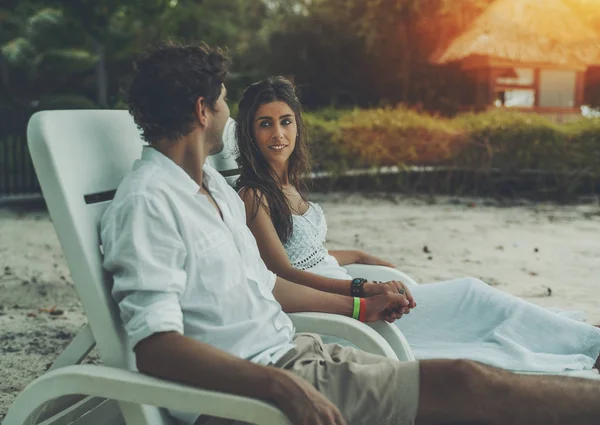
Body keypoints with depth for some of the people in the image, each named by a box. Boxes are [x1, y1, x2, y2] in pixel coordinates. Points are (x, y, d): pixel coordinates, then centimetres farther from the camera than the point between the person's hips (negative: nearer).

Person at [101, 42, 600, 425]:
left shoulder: (217, 188, 16)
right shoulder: (146, 202, -15)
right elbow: (155, 345, -23)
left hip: (294, 353, 9)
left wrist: (360, 306, 29)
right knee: (463, 384, -14)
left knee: (464, 379, -5)